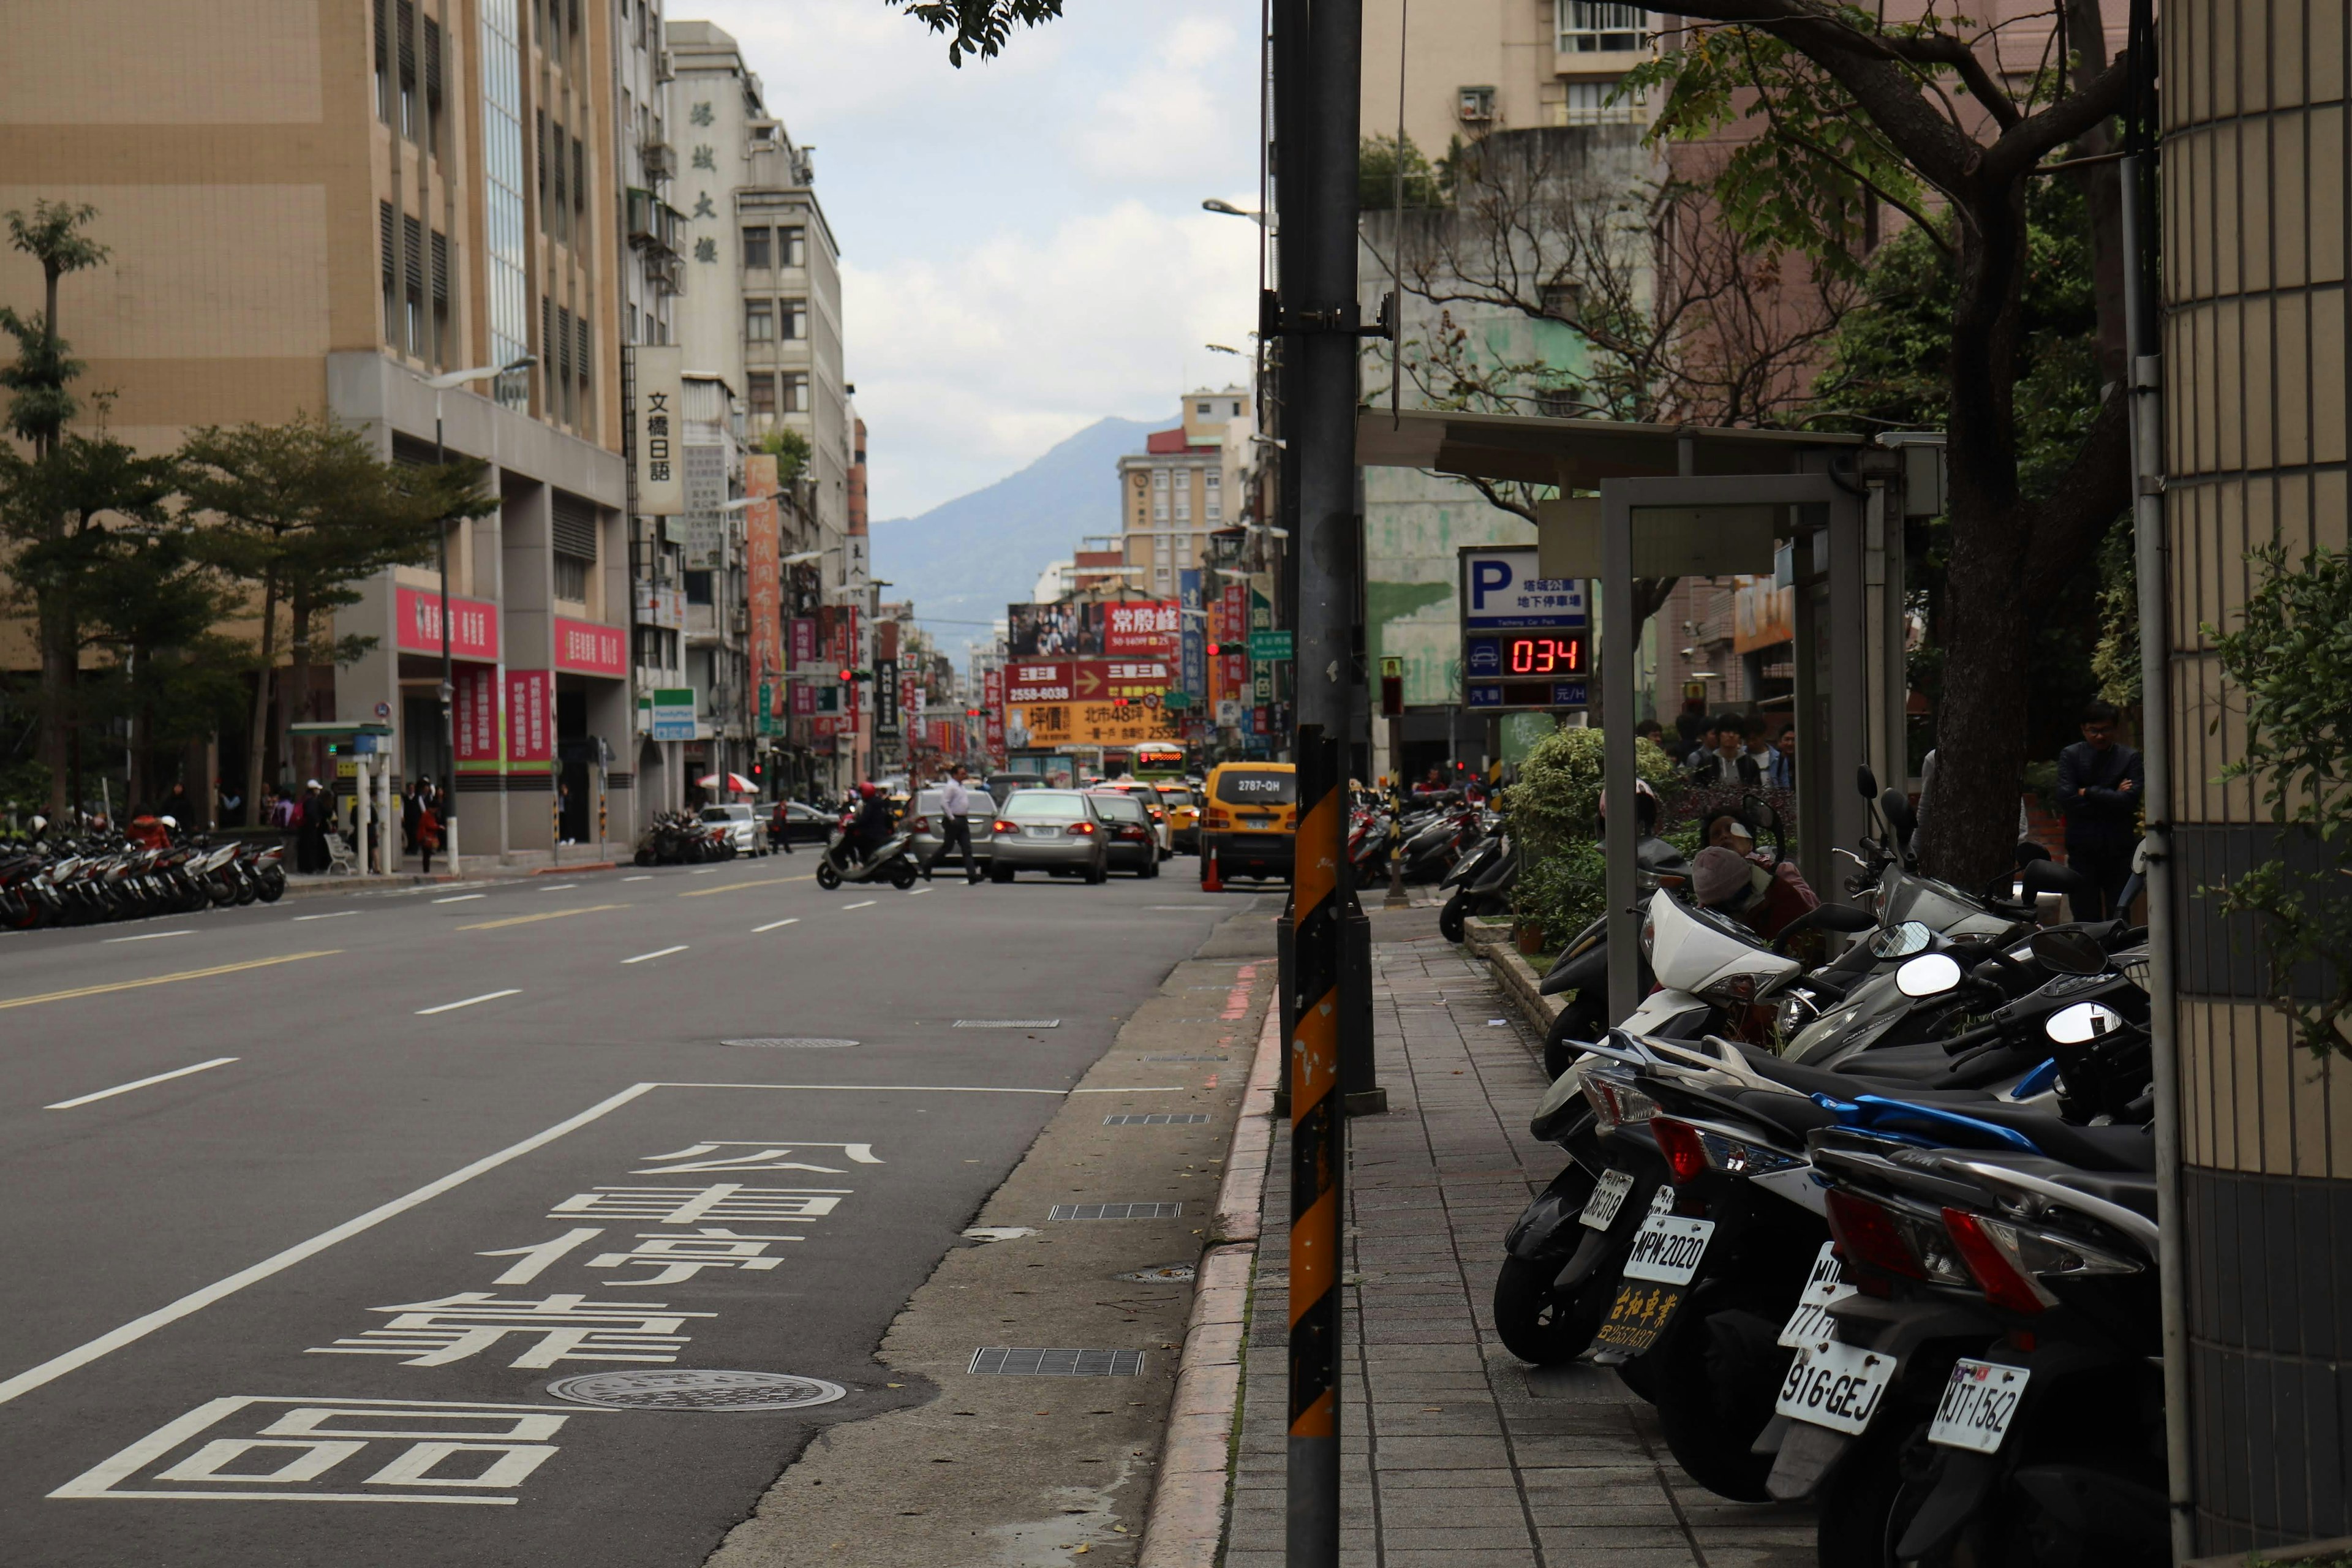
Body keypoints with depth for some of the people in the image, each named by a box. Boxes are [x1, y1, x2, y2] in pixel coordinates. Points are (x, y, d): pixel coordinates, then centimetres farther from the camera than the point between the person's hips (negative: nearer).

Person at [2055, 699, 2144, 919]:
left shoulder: (2130, 757, 4)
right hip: (2082, 849, 0)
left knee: (2119, 915, 0)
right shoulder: (2070, 756, 5)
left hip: (2119, 849, 0)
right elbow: (2066, 799, -9)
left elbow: (2129, 801, -10)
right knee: (2084, 918, 2)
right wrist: (2111, 797, -8)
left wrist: (2088, 793, -8)